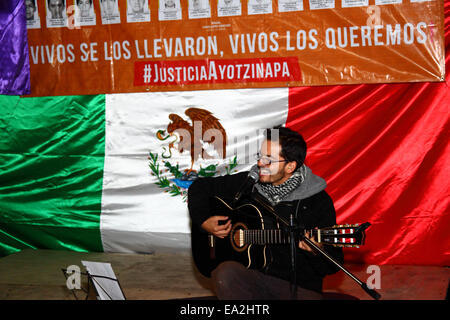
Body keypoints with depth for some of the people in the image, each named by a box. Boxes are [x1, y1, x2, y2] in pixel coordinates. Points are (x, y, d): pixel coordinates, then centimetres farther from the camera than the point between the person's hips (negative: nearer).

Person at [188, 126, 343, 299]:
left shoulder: (319, 202, -5)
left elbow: (334, 264, -3)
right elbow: (200, 187, 18)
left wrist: (317, 252, -25)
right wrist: (203, 221, 3)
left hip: (299, 286, -3)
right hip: (252, 275, 3)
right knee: (226, 272, -30)